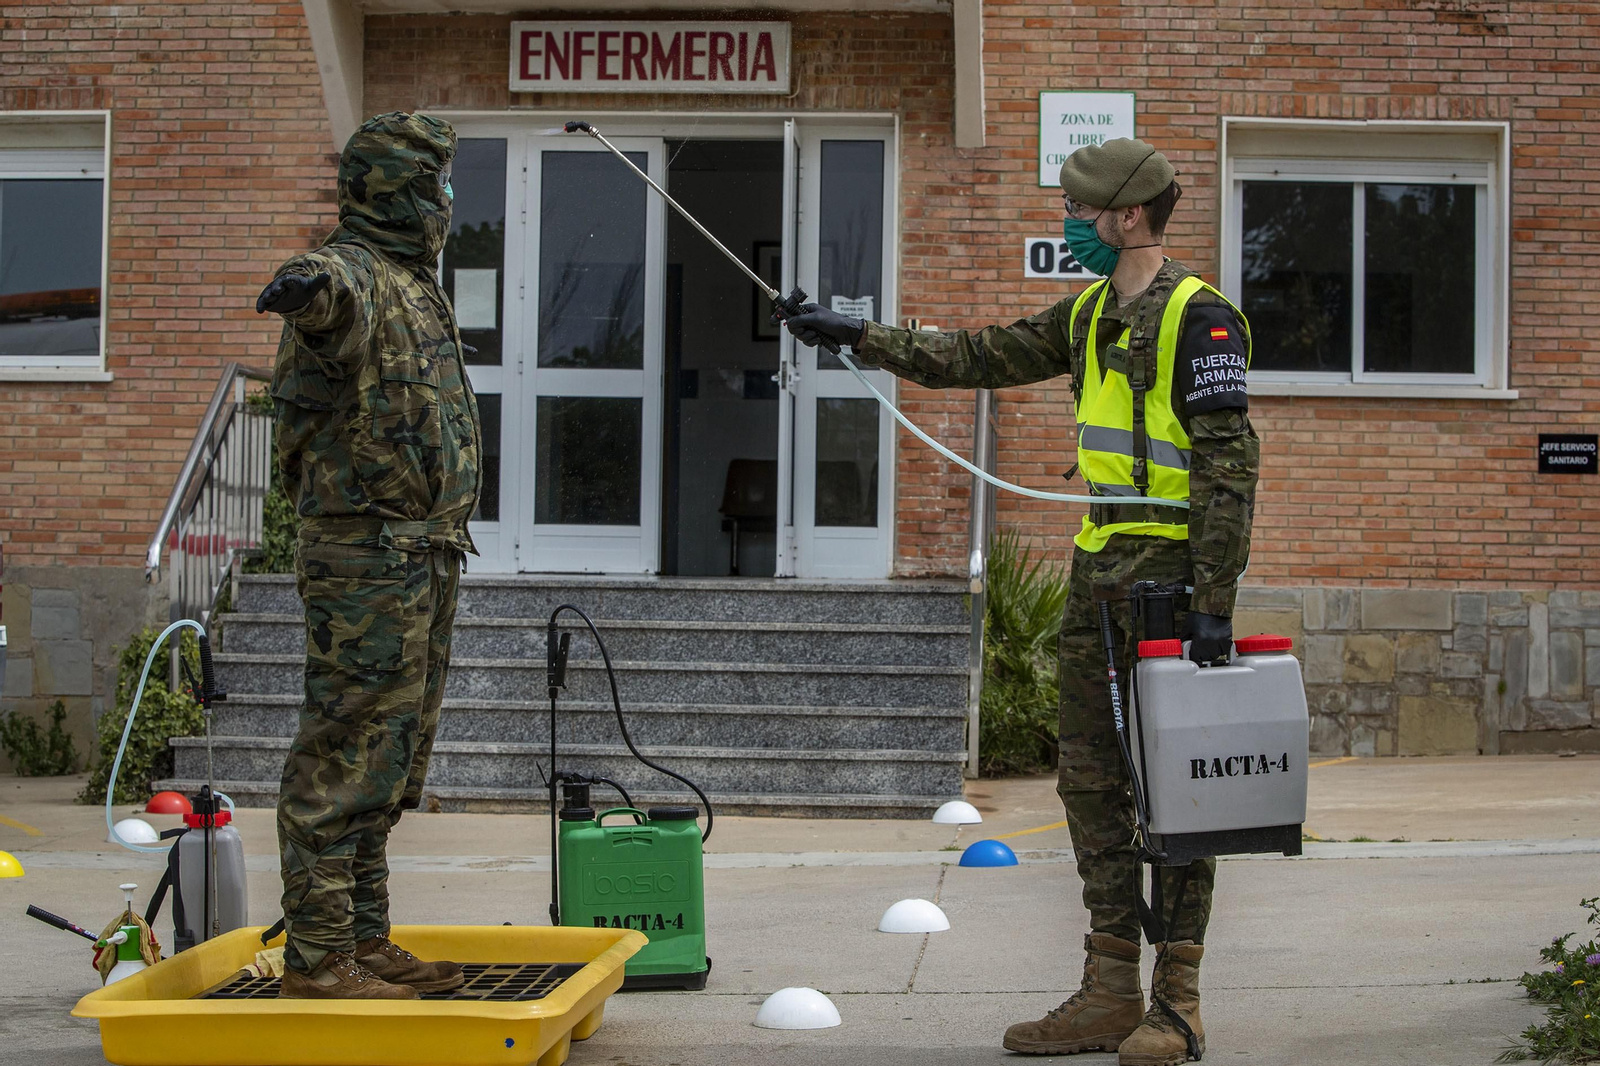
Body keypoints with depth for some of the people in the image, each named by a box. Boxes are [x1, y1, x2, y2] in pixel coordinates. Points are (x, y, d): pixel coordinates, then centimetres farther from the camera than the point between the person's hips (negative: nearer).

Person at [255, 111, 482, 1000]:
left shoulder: (414, 286, 19)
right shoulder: (352, 277, -13)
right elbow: (327, 295, -40)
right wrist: (307, 288, -62)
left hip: (425, 558, 10)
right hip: (367, 555, -10)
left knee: (391, 759, 14)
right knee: (347, 755, -7)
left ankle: (365, 941, 22)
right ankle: (317, 959, -3)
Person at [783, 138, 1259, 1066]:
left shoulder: (1199, 316, -11)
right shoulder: (1088, 316, 16)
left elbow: (1230, 464, -15)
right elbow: (982, 359, 23)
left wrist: (1214, 600, -20)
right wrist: (861, 337, 18)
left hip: (1169, 570, -9)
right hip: (1098, 571, 9)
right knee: (1093, 780, 9)